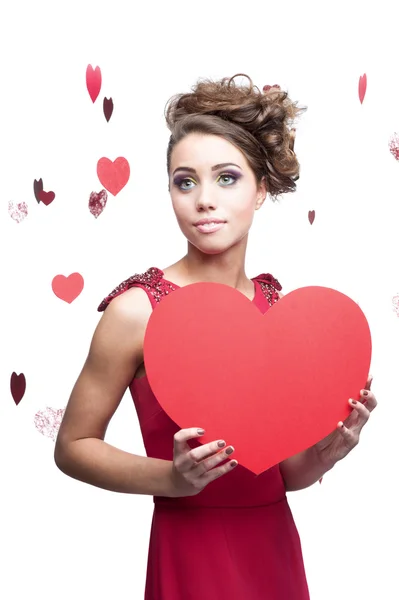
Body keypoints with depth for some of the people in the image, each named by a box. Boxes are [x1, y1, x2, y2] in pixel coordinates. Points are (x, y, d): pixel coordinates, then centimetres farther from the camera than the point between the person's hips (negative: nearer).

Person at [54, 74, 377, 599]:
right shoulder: (138, 308, -14)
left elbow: (286, 473, 6)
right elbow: (73, 446, -6)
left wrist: (330, 450, -14)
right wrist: (172, 478, -20)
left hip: (276, 552, 5)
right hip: (191, 557, -4)